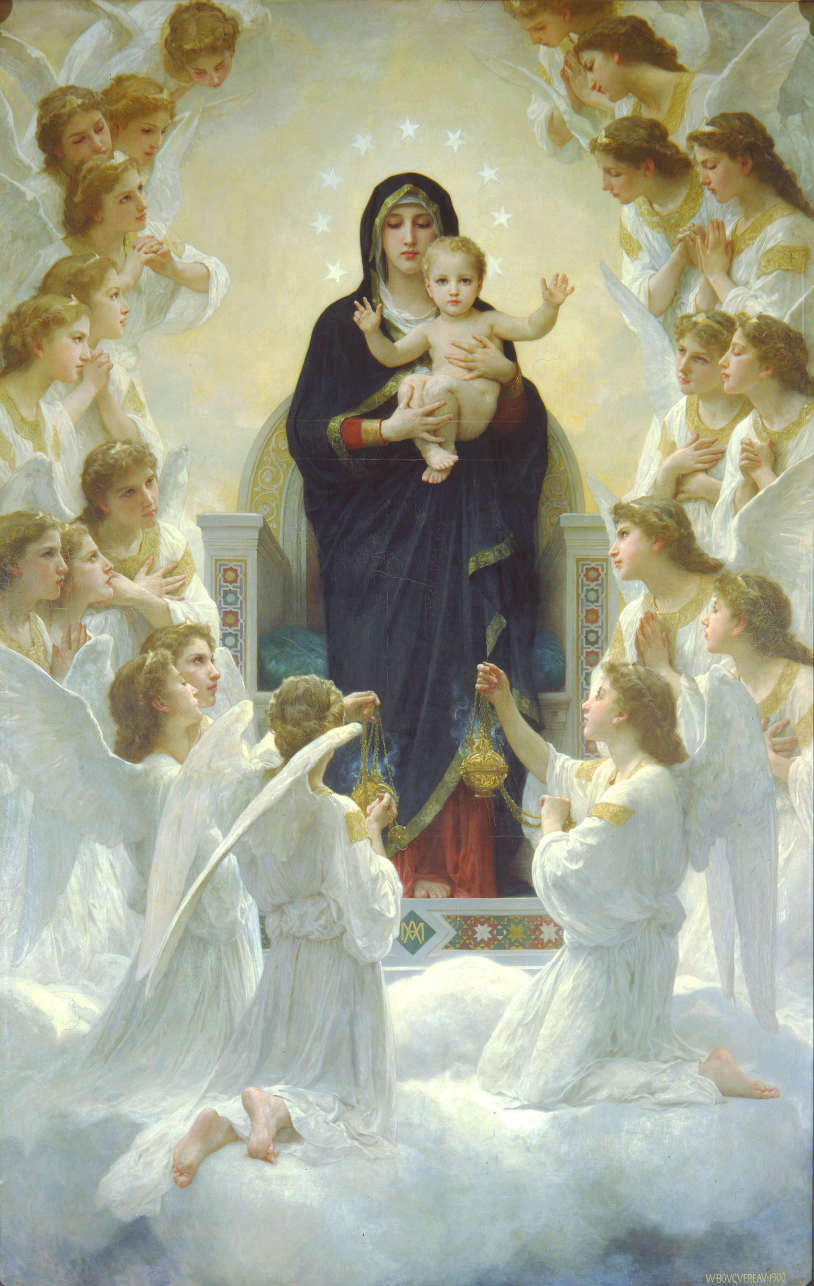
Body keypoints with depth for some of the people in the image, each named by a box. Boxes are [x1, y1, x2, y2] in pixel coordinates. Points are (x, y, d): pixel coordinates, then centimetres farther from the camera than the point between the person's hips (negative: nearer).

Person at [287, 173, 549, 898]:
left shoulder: (478, 323, 16)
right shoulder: (345, 325, 12)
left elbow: (518, 432, 10)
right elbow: (309, 430, 2)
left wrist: (508, 379, -12)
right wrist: (386, 430, -14)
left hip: (462, 525, 1)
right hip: (376, 523, -1)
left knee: (463, 667, -18)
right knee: (387, 665, -20)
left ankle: (456, 859, -16)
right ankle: (398, 854, -15)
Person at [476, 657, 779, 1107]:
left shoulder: (638, 792, -26)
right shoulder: (611, 773, 5)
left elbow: (564, 871, -28)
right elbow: (550, 766, 20)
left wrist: (552, 824, -8)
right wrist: (505, 706, 11)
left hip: (618, 952, -10)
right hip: (604, 946, 10)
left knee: (552, 1082, -7)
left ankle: (705, 1075, -7)